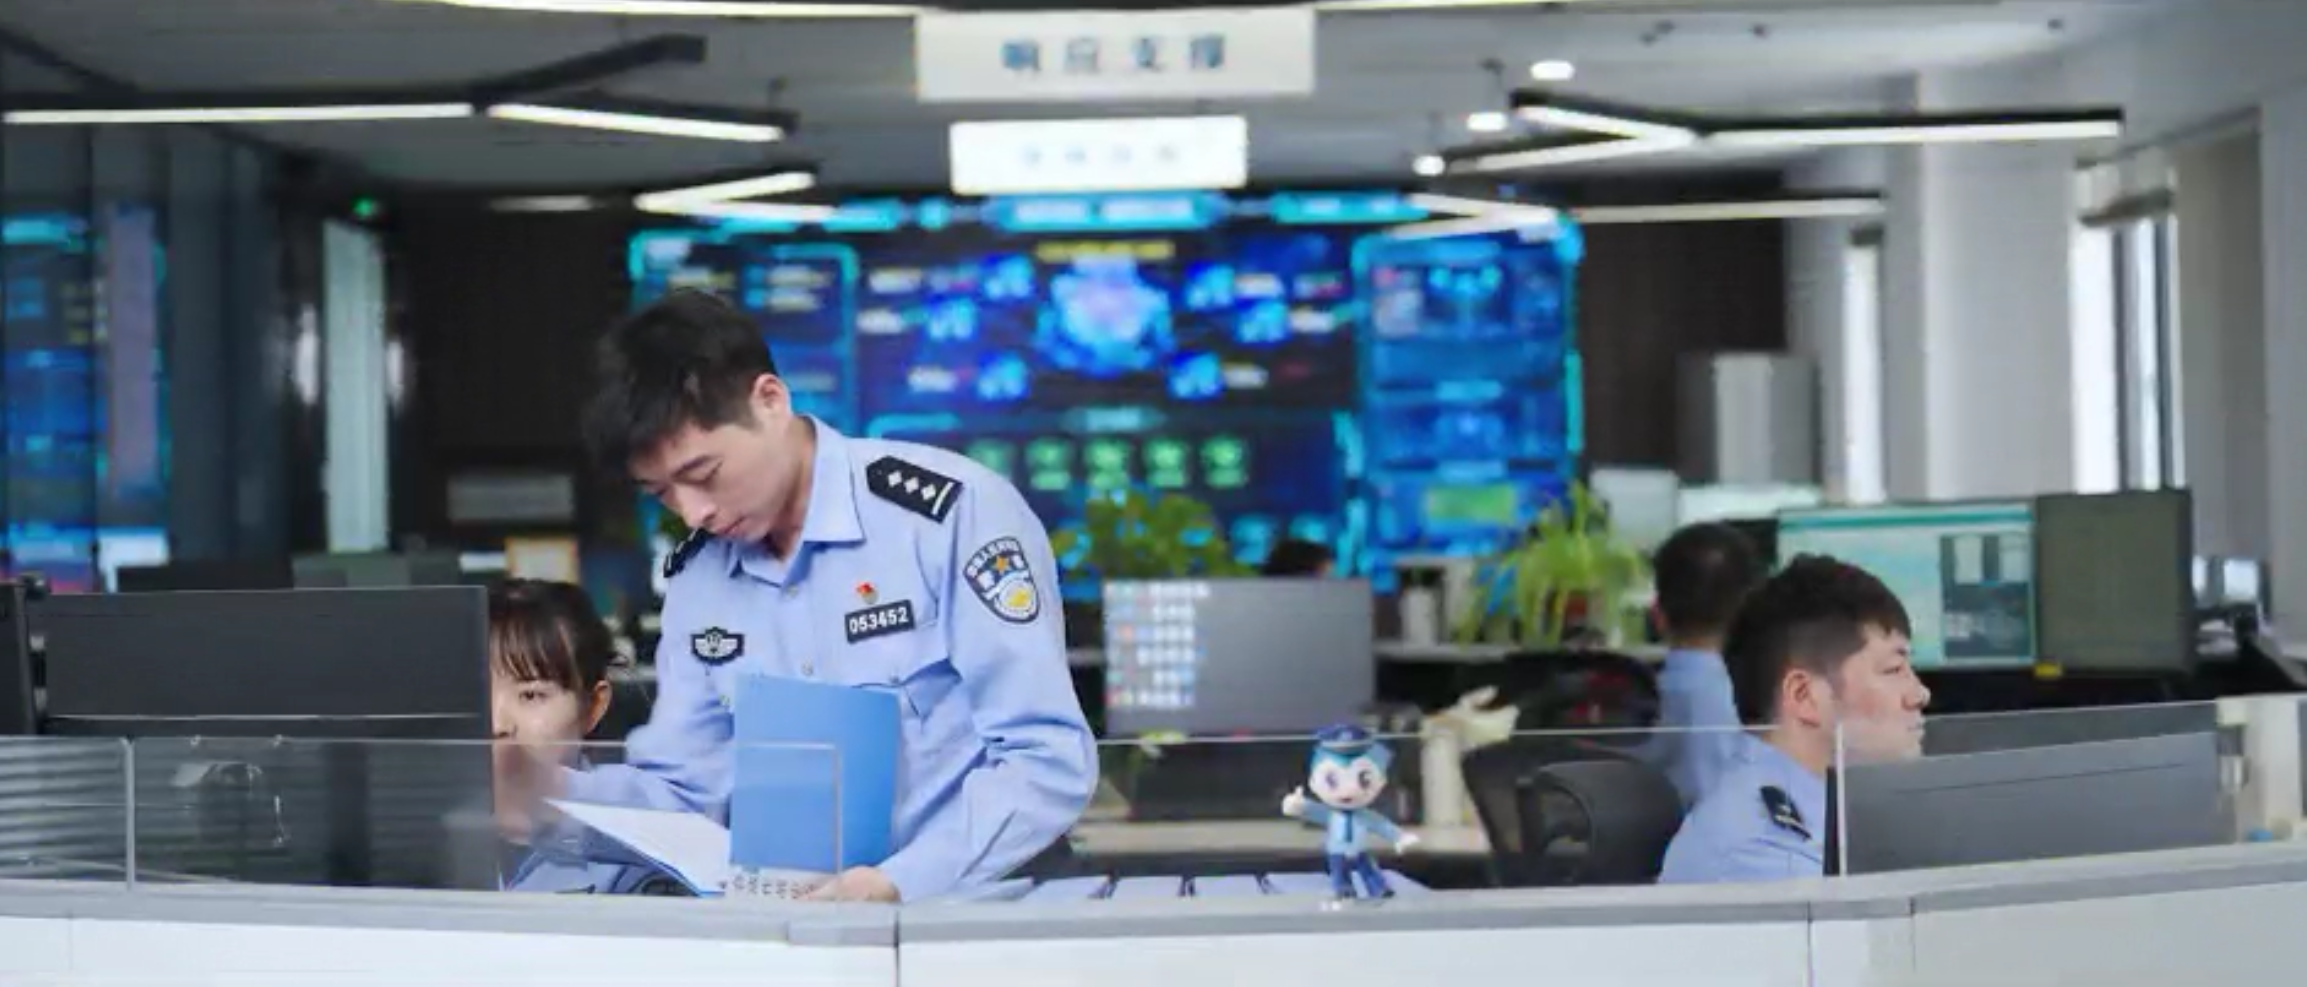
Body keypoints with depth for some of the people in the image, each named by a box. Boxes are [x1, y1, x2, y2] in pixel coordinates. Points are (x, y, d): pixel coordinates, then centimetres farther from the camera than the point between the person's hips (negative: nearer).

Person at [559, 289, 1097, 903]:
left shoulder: (954, 511, -10)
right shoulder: (696, 577, 10)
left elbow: (1050, 759, -15)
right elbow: (685, 790, 11)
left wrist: (900, 885, -27)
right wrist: (554, 793, -8)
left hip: (975, 905, -5)